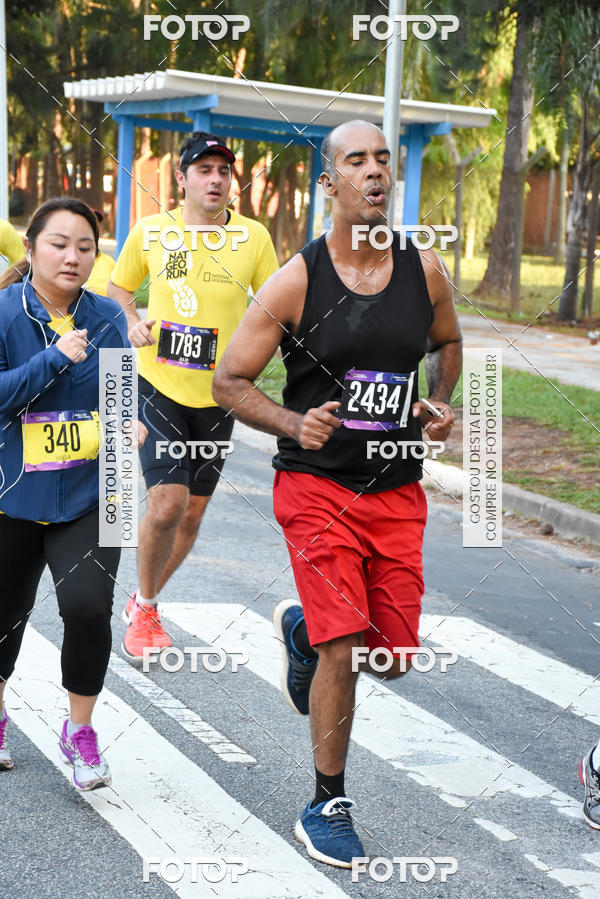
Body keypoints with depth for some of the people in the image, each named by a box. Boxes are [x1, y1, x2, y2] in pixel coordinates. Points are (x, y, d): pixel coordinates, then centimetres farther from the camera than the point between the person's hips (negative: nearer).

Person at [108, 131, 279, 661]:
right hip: (159, 387, -2)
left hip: (218, 397, 2)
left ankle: (145, 601, 35)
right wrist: (132, 323, -6)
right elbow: (118, 289, 14)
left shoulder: (253, 237, 0)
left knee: (192, 514, 10)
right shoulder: (151, 232, -1)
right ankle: (144, 610, 8)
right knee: (167, 503, -16)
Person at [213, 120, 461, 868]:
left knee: (394, 657, 7)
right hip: (317, 487, -4)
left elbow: (446, 342, 21)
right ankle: (327, 806, 10)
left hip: (397, 491, 4)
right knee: (344, 650, -10)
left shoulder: (424, 271, 0)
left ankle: (302, 628, 41)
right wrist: (295, 426, -20)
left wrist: (440, 402, 2)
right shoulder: (295, 281, -11)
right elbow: (229, 381, -5)